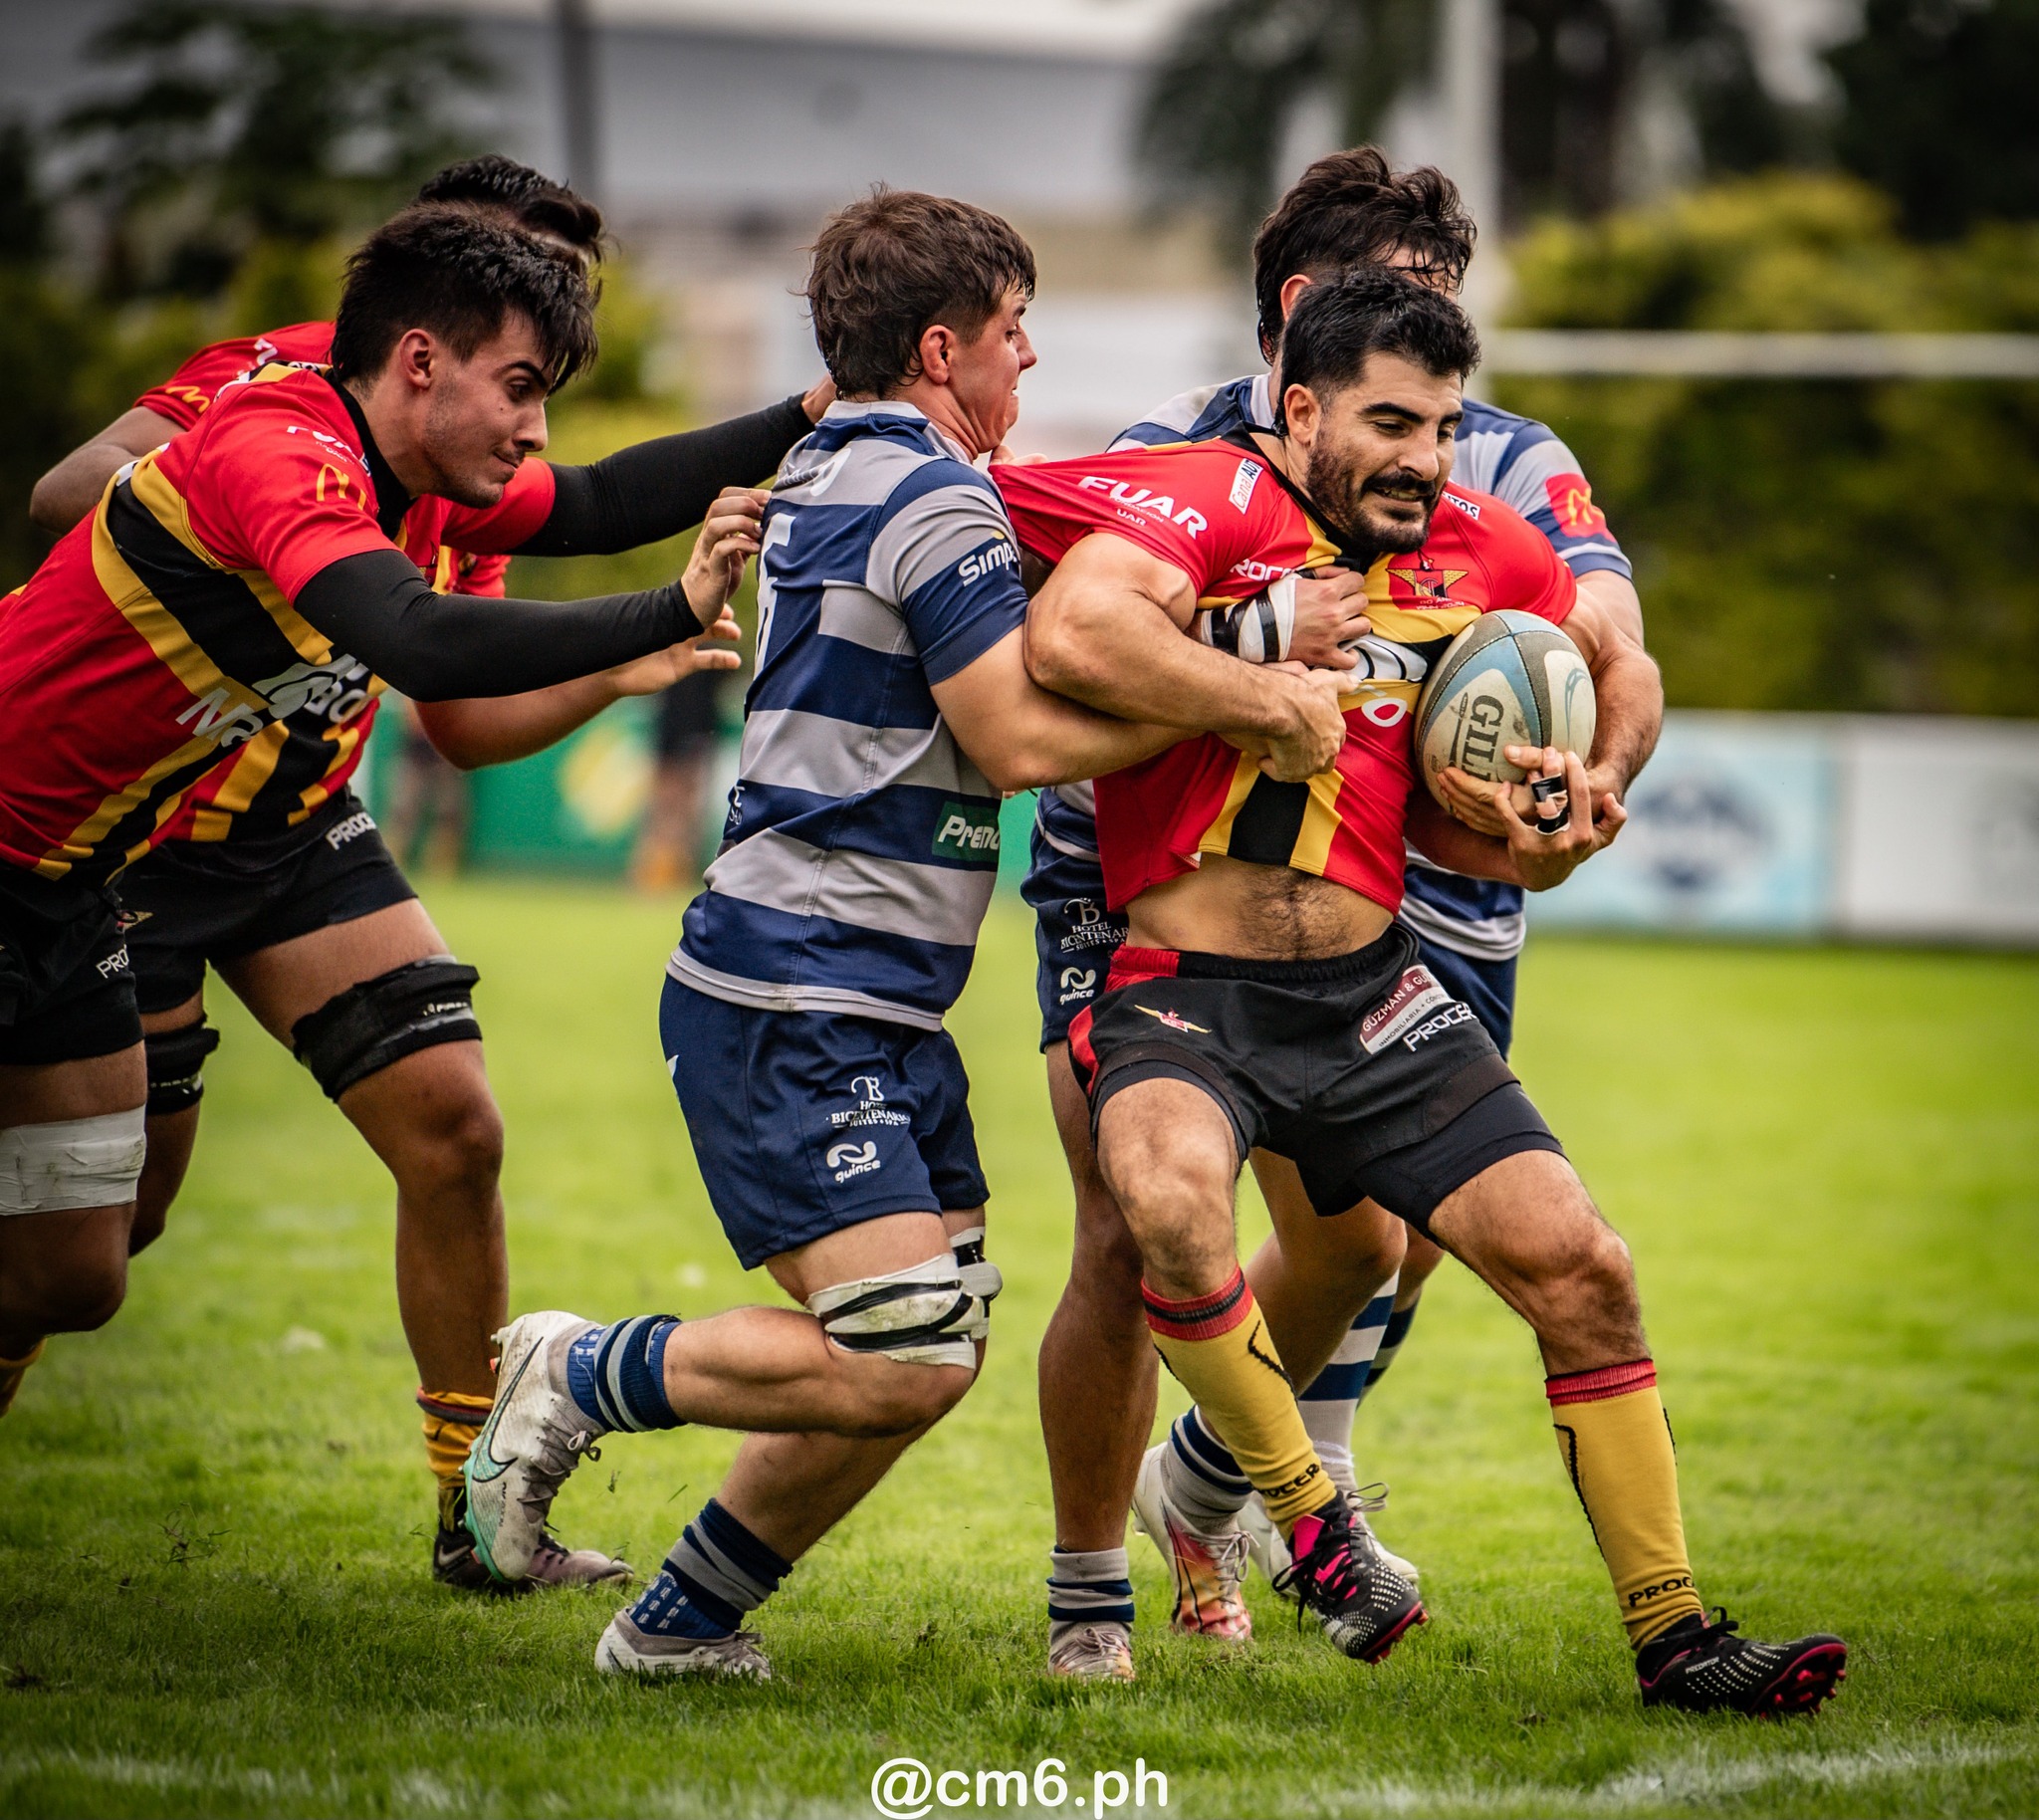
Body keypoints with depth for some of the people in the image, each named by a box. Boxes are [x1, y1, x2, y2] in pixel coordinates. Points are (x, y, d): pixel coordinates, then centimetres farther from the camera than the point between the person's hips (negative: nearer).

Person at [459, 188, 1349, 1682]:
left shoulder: (826, 479, 17)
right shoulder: (936, 501, -13)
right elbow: (1018, 740, -16)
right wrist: (1232, 702, -9)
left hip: (874, 1014, 10)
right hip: (796, 1009, -10)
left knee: (934, 1347, 9)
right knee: (904, 1358, -17)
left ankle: (682, 1621, 16)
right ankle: (586, 1378, -1)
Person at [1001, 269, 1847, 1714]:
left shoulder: (1479, 549, 6)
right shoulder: (1212, 497, -12)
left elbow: (1616, 662, 21)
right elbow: (1072, 636, -31)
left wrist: (1565, 811, -1)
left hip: (1371, 993, 5)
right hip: (1179, 997, -5)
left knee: (1582, 1270, -2)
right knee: (1171, 1199, -36)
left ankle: (1674, 1636, 12)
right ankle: (1311, 1522, -13)